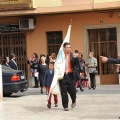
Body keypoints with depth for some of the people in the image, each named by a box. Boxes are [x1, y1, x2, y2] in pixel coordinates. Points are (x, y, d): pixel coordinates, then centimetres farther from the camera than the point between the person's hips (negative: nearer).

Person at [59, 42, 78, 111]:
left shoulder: (72, 55, 3)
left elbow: (76, 64, -3)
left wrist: (75, 58, -20)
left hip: (70, 75, 1)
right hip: (62, 75, 0)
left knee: (72, 90, -1)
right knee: (64, 92, 4)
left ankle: (73, 101, 30)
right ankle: (65, 106, 16)